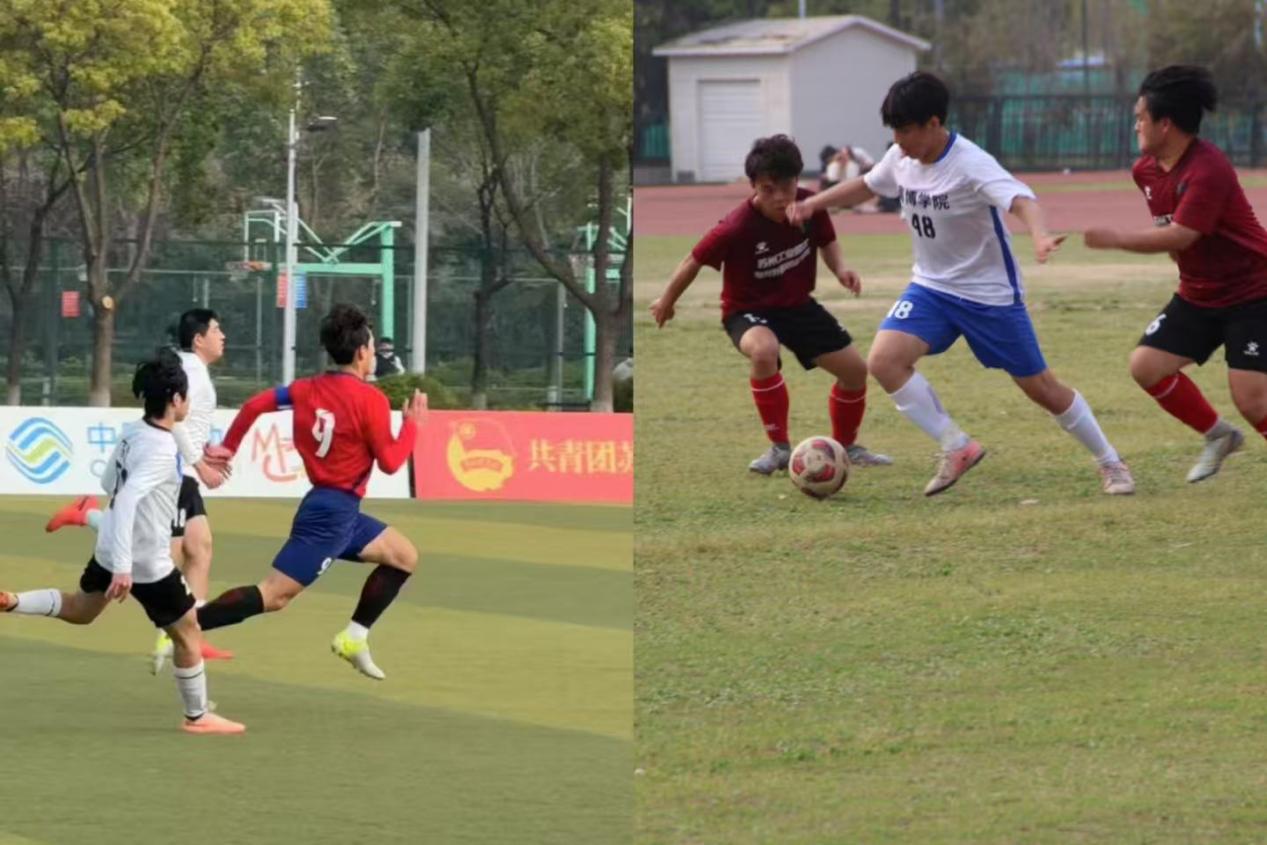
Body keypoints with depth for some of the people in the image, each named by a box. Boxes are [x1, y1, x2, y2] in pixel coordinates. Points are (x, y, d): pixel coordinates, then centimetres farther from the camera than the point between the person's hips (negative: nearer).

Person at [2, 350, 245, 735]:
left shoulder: (133, 432, -2)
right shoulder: (162, 450, -27)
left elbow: (108, 482, 13)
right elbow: (126, 501, -35)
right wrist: (124, 566, -37)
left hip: (110, 548, 8)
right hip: (146, 562, -8)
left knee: (80, 609, 30)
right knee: (187, 633, 9)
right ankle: (197, 716, 21)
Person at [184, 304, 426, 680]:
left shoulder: (309, 388, 7)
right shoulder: (371, 400, -15)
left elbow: (255, 404, 4)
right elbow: (390, 462, -11)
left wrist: (228, 448, 13)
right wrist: (413, 423, 3)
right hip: (334, 511, -9)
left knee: (404, 556, 20)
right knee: (274, 595, -13)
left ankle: (354, 637, 18)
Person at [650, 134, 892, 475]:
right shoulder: (737, 228, -30)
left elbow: (826, 241, 6)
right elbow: (695, 261, -14)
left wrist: (839, 269, -15)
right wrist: (666, 302, 0)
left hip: (797, 304, 5)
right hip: (748, 309, -5)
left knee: (855, 368, 2)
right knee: (764, 350, -39)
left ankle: (846, 446, 30)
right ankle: (780, 447, -22)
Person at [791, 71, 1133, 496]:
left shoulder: (971, 165, -27)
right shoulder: (901, 159, -6)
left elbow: (1020, 199, -44)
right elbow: (867, 185, 17)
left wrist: (1040, 235, -64)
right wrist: (813, 203, 11)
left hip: (991, 293, -6)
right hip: (931, 286, 6)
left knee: (1039, 386, 2)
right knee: (884, 360, -17)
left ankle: (1110, 463, 23)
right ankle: (957, 448, -6)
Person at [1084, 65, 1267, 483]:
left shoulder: (1207, 170, -26)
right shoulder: (1146, 170, 1)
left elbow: (1179, 236, -32)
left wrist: (1116, 239, -29)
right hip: (1198, 293, 9)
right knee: (1146, 365, -1)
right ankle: (1217, 436, 17)